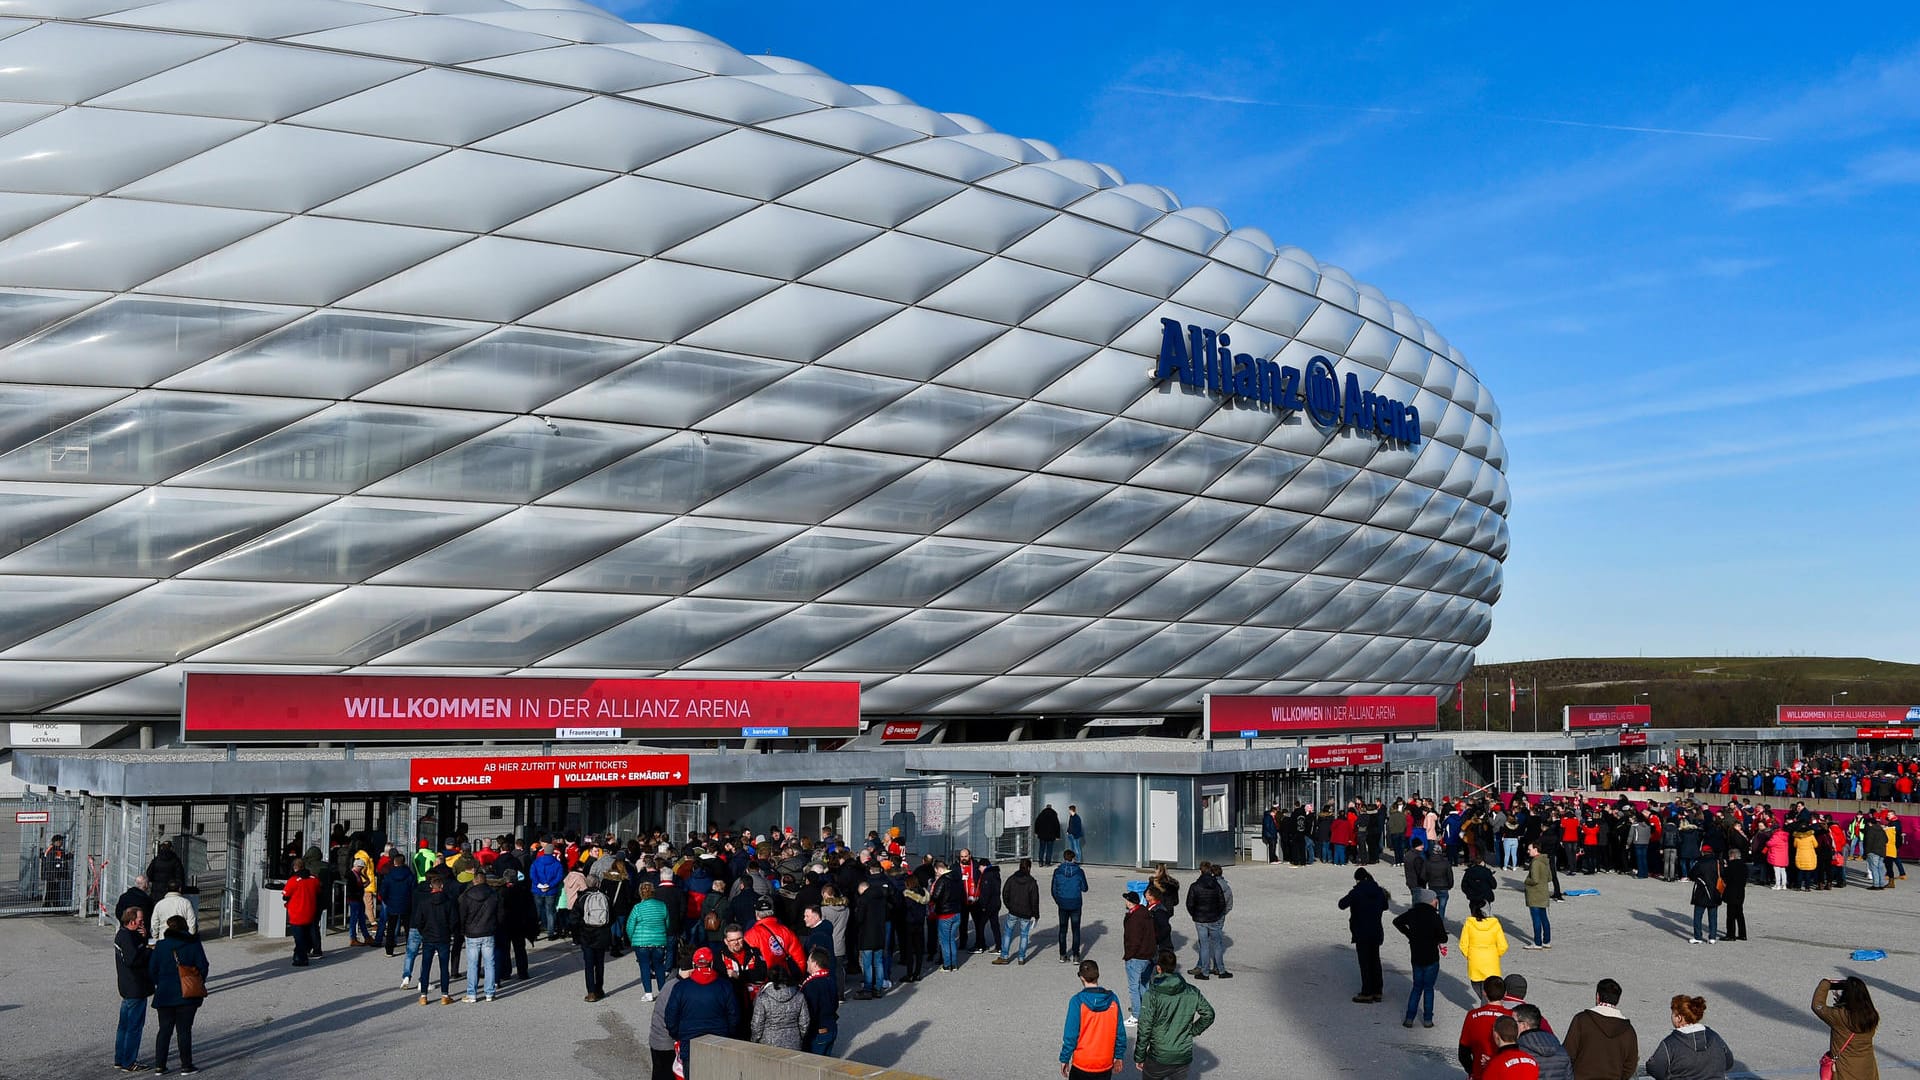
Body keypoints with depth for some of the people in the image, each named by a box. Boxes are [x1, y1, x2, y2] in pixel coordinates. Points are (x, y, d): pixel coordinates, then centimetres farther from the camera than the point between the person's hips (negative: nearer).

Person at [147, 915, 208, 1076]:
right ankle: (186, 1065, 6)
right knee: (184, 1030, 4)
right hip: (188, 995, -1)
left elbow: (152, 970, -1)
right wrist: (199, 983, 12)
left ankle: (159, 1064, 13)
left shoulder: (160, 946, -2)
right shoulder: (194, 944, -4)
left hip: (165, 995, 1)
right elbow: (203, 966, -4)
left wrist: (159, 985, 14)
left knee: (165, 1029, 13)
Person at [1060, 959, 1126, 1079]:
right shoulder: (1112, 999, -5)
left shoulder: (1077, 1001, -16)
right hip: (1106, 1064, 3)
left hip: (1082, 1064, -3)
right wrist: (1119, 1056, 14)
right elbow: (1120, 1032, 2)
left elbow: (1071, 1034, -13)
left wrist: (1064, 1059, -2)